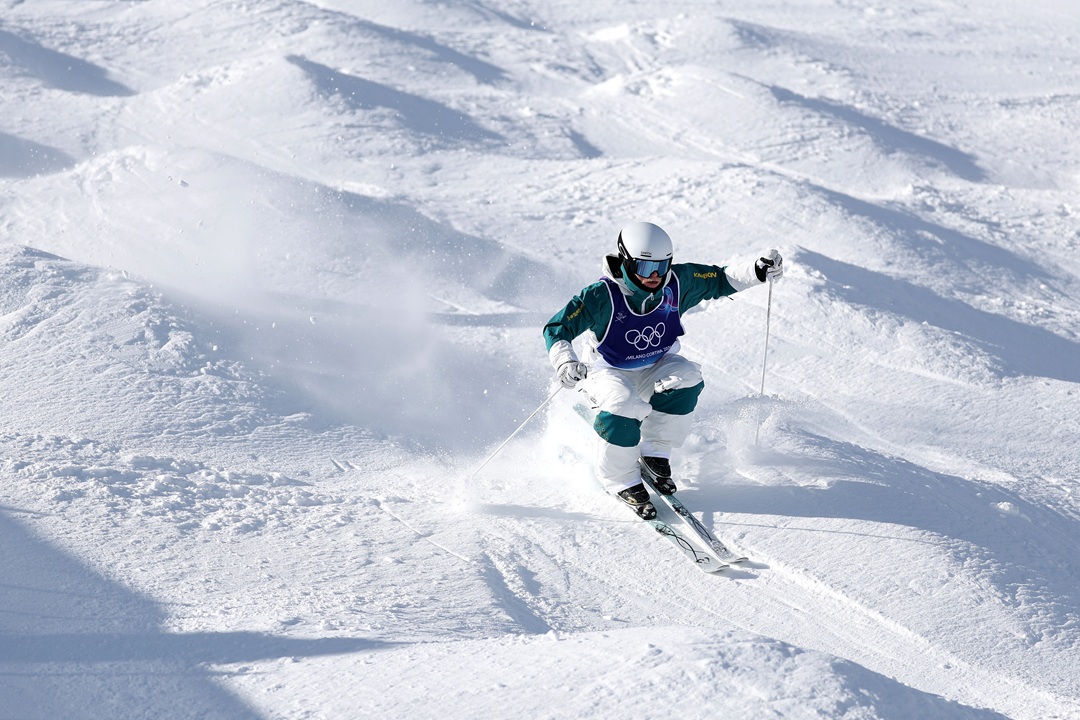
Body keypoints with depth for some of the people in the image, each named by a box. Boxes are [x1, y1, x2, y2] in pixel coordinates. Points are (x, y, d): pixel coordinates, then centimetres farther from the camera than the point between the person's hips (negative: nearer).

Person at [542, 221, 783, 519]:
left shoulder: (678, 283, -14)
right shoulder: (603, 295, -27)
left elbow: (720, 280, 1)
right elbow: (557, 328, -27)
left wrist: (758, 271, -14)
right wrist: (564, 361, -47)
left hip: (653, 369, 5)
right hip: (609, 372, -4)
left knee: (686, 378, -26)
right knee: (623, 407, -35)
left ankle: (654, 455, -7)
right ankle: (620, 480, -11)